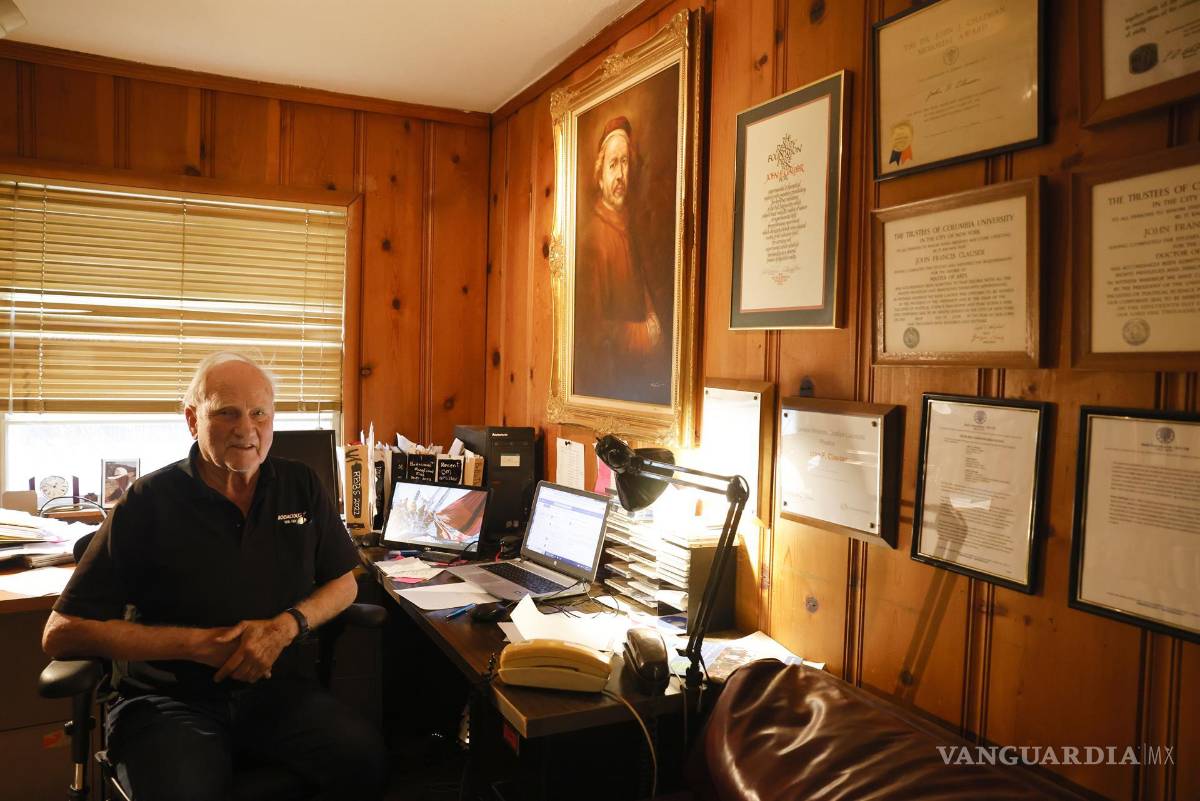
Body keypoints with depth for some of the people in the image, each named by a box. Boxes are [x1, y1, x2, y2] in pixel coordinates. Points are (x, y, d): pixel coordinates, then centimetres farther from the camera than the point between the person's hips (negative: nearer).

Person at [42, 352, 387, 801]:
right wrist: (199, 643, -14)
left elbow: (343, 583, 13)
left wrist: (287, 626, -8)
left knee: (364, 758, -25)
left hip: (277, 686, 3)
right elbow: (61, 634, -6)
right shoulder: (149, 503, -4)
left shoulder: (301, 487, 7)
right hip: (169, 700, -2)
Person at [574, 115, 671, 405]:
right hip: (608, 373, -8)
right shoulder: (594, 235, -19)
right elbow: (595, 328, -21)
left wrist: (653, 317, 3)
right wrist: (642, 333, -16)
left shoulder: (626, 227, 9)